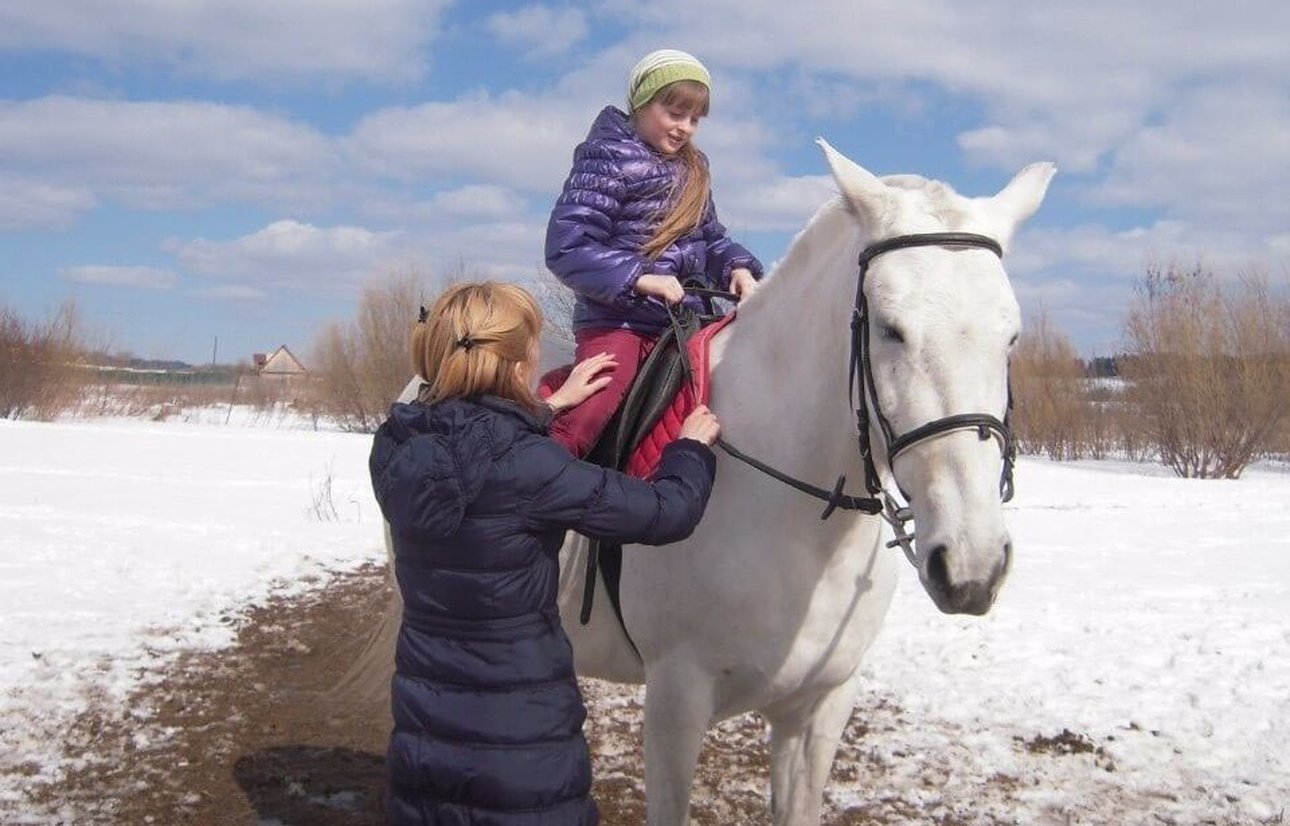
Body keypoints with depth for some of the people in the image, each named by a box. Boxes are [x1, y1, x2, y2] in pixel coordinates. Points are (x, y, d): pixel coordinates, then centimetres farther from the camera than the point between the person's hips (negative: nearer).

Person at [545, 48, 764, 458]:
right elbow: (566, 248, -13)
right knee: (583, 422, -25)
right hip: (616, 322, -7)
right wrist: (640, 278, -20)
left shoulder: (692, 170, 17)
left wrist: (737, 268, 2)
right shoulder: (607, 161, -5)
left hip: (682, 324, 8)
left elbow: (711, 239, 25)